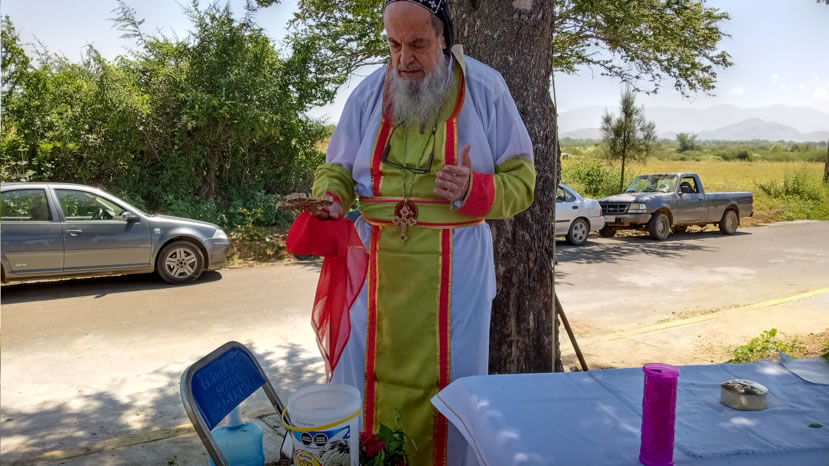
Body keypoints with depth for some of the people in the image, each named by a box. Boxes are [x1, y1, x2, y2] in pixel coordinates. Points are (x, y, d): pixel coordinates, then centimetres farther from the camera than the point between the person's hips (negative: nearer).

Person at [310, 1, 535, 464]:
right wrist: (330, 200, -12)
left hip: (454, 266, -2)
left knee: (449, 377, 6)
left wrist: (475, 191, -18)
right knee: (364, 374, 9)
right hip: (376, 262, 2)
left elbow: (521, 178, 1)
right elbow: (337, 169, 10)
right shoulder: (368, 92, 4)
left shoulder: (485, 88, -1)